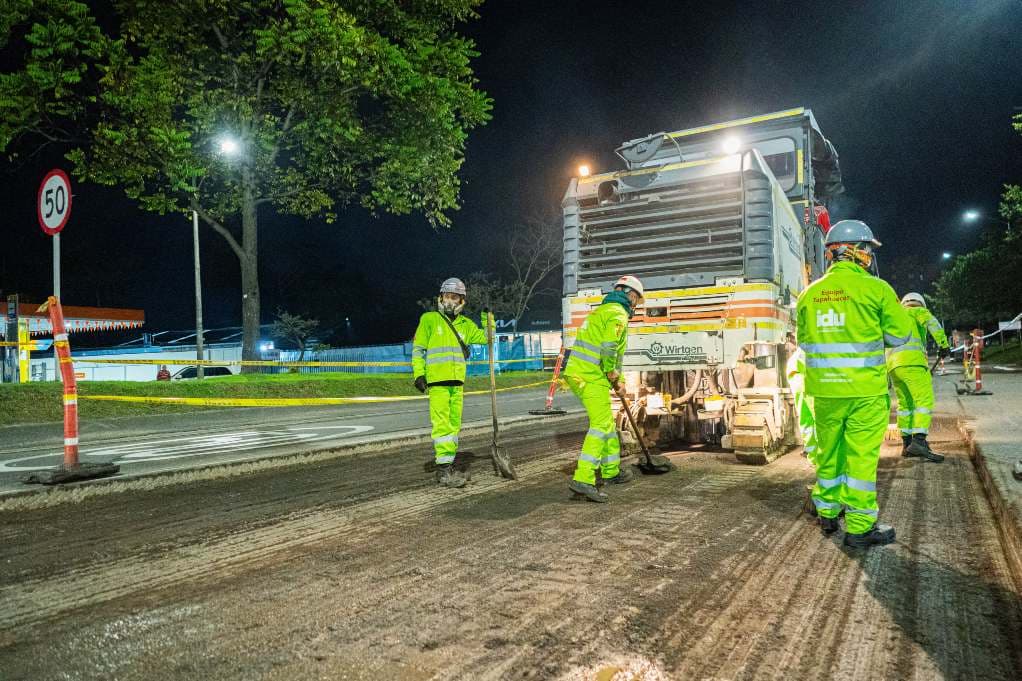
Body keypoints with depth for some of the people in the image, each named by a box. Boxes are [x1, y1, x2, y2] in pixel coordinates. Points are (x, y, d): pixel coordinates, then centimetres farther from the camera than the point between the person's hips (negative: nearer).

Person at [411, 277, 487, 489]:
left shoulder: (465, 324, 15)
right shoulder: (429, 319, 2)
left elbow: (485, 338, 17)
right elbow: (417, 348, 1)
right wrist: (418, 374, -8)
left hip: (457, 382, 6)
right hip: (437, 381, -6)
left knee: (454, 424, 10)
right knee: (442, 424, -12)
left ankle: (448, 465, 19)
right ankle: (444, 468, -10)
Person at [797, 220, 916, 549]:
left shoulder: (810, 293, 3)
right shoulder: (875, 287, -9)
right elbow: (900, 334, -2)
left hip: (824, 389, 4)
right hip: (865, 389, -4)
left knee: (829, 451, 17)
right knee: (861, 456, 3)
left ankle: (827, 513, 31)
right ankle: (860, 527, 10)